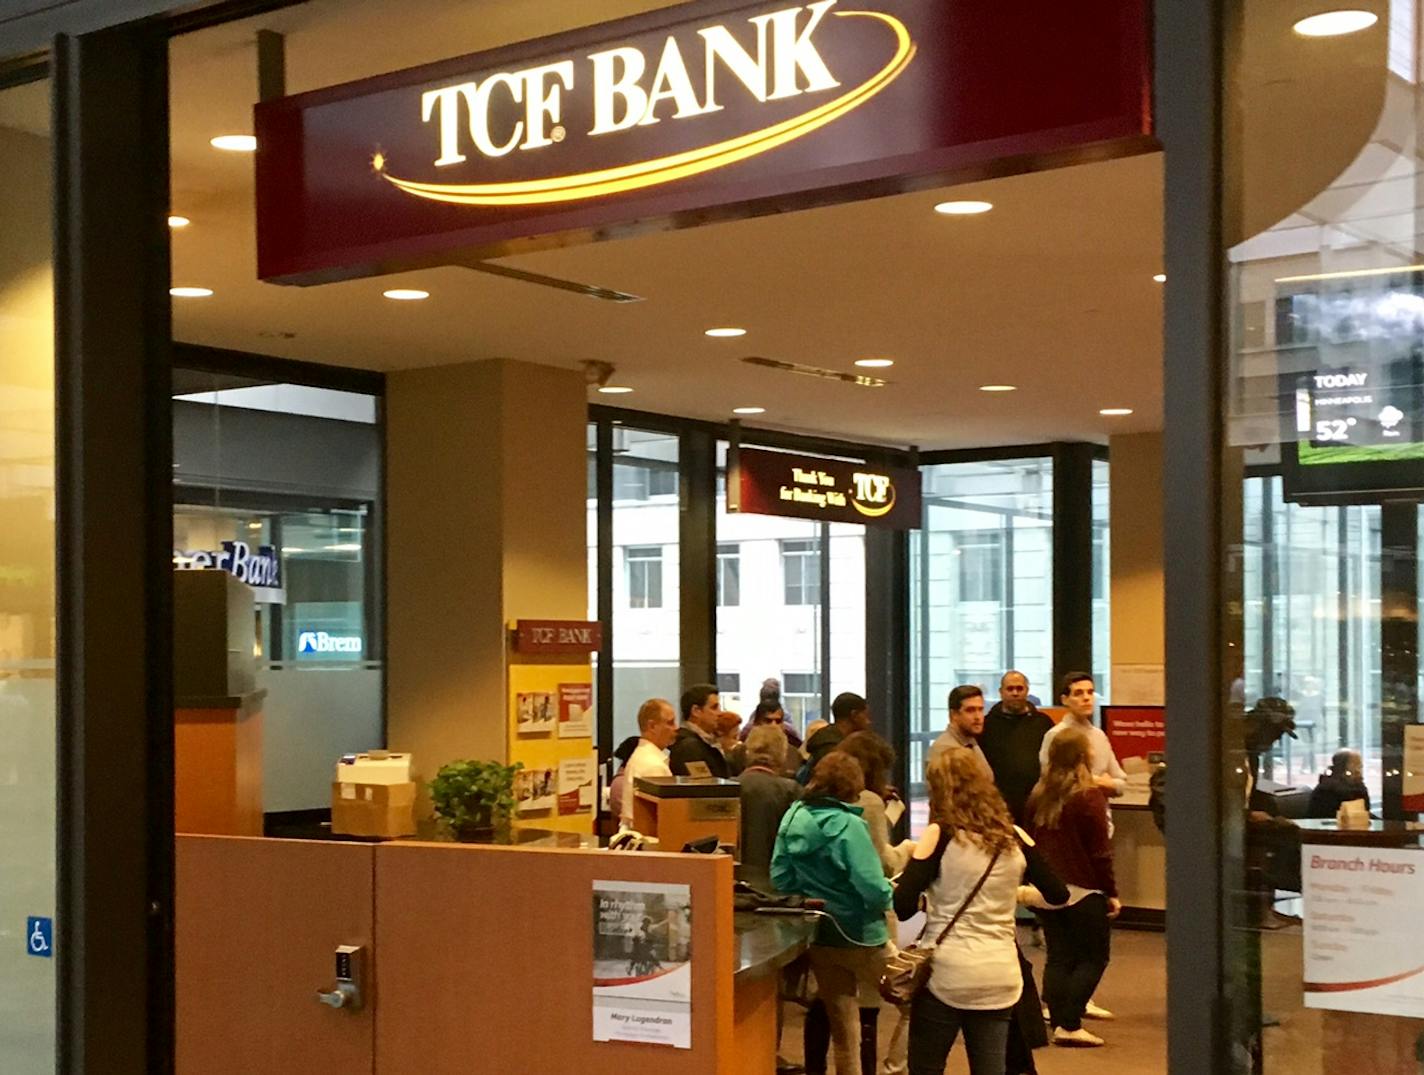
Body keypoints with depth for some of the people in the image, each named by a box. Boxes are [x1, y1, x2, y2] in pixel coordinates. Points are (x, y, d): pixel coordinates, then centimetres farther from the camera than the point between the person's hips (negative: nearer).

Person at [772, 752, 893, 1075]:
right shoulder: (848, 825, -20)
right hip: (858, 936, -6)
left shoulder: (793, 818, -2)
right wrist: (890, 893, -2)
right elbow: (873, 889, -23)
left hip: (818, 938, 6)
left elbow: (780, 879, 5)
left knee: (841, 1026, 15)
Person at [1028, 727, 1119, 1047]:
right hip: (1083, 890, -6)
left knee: (1059, 957, 11)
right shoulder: (1089, 796, -13)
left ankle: (1059, 1023, 9)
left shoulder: (1040, 795, 5)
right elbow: (1100, 850, -12)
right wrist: (1111, 892, -5)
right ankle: (1070, 1024, -3)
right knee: (1094, 957, 5)